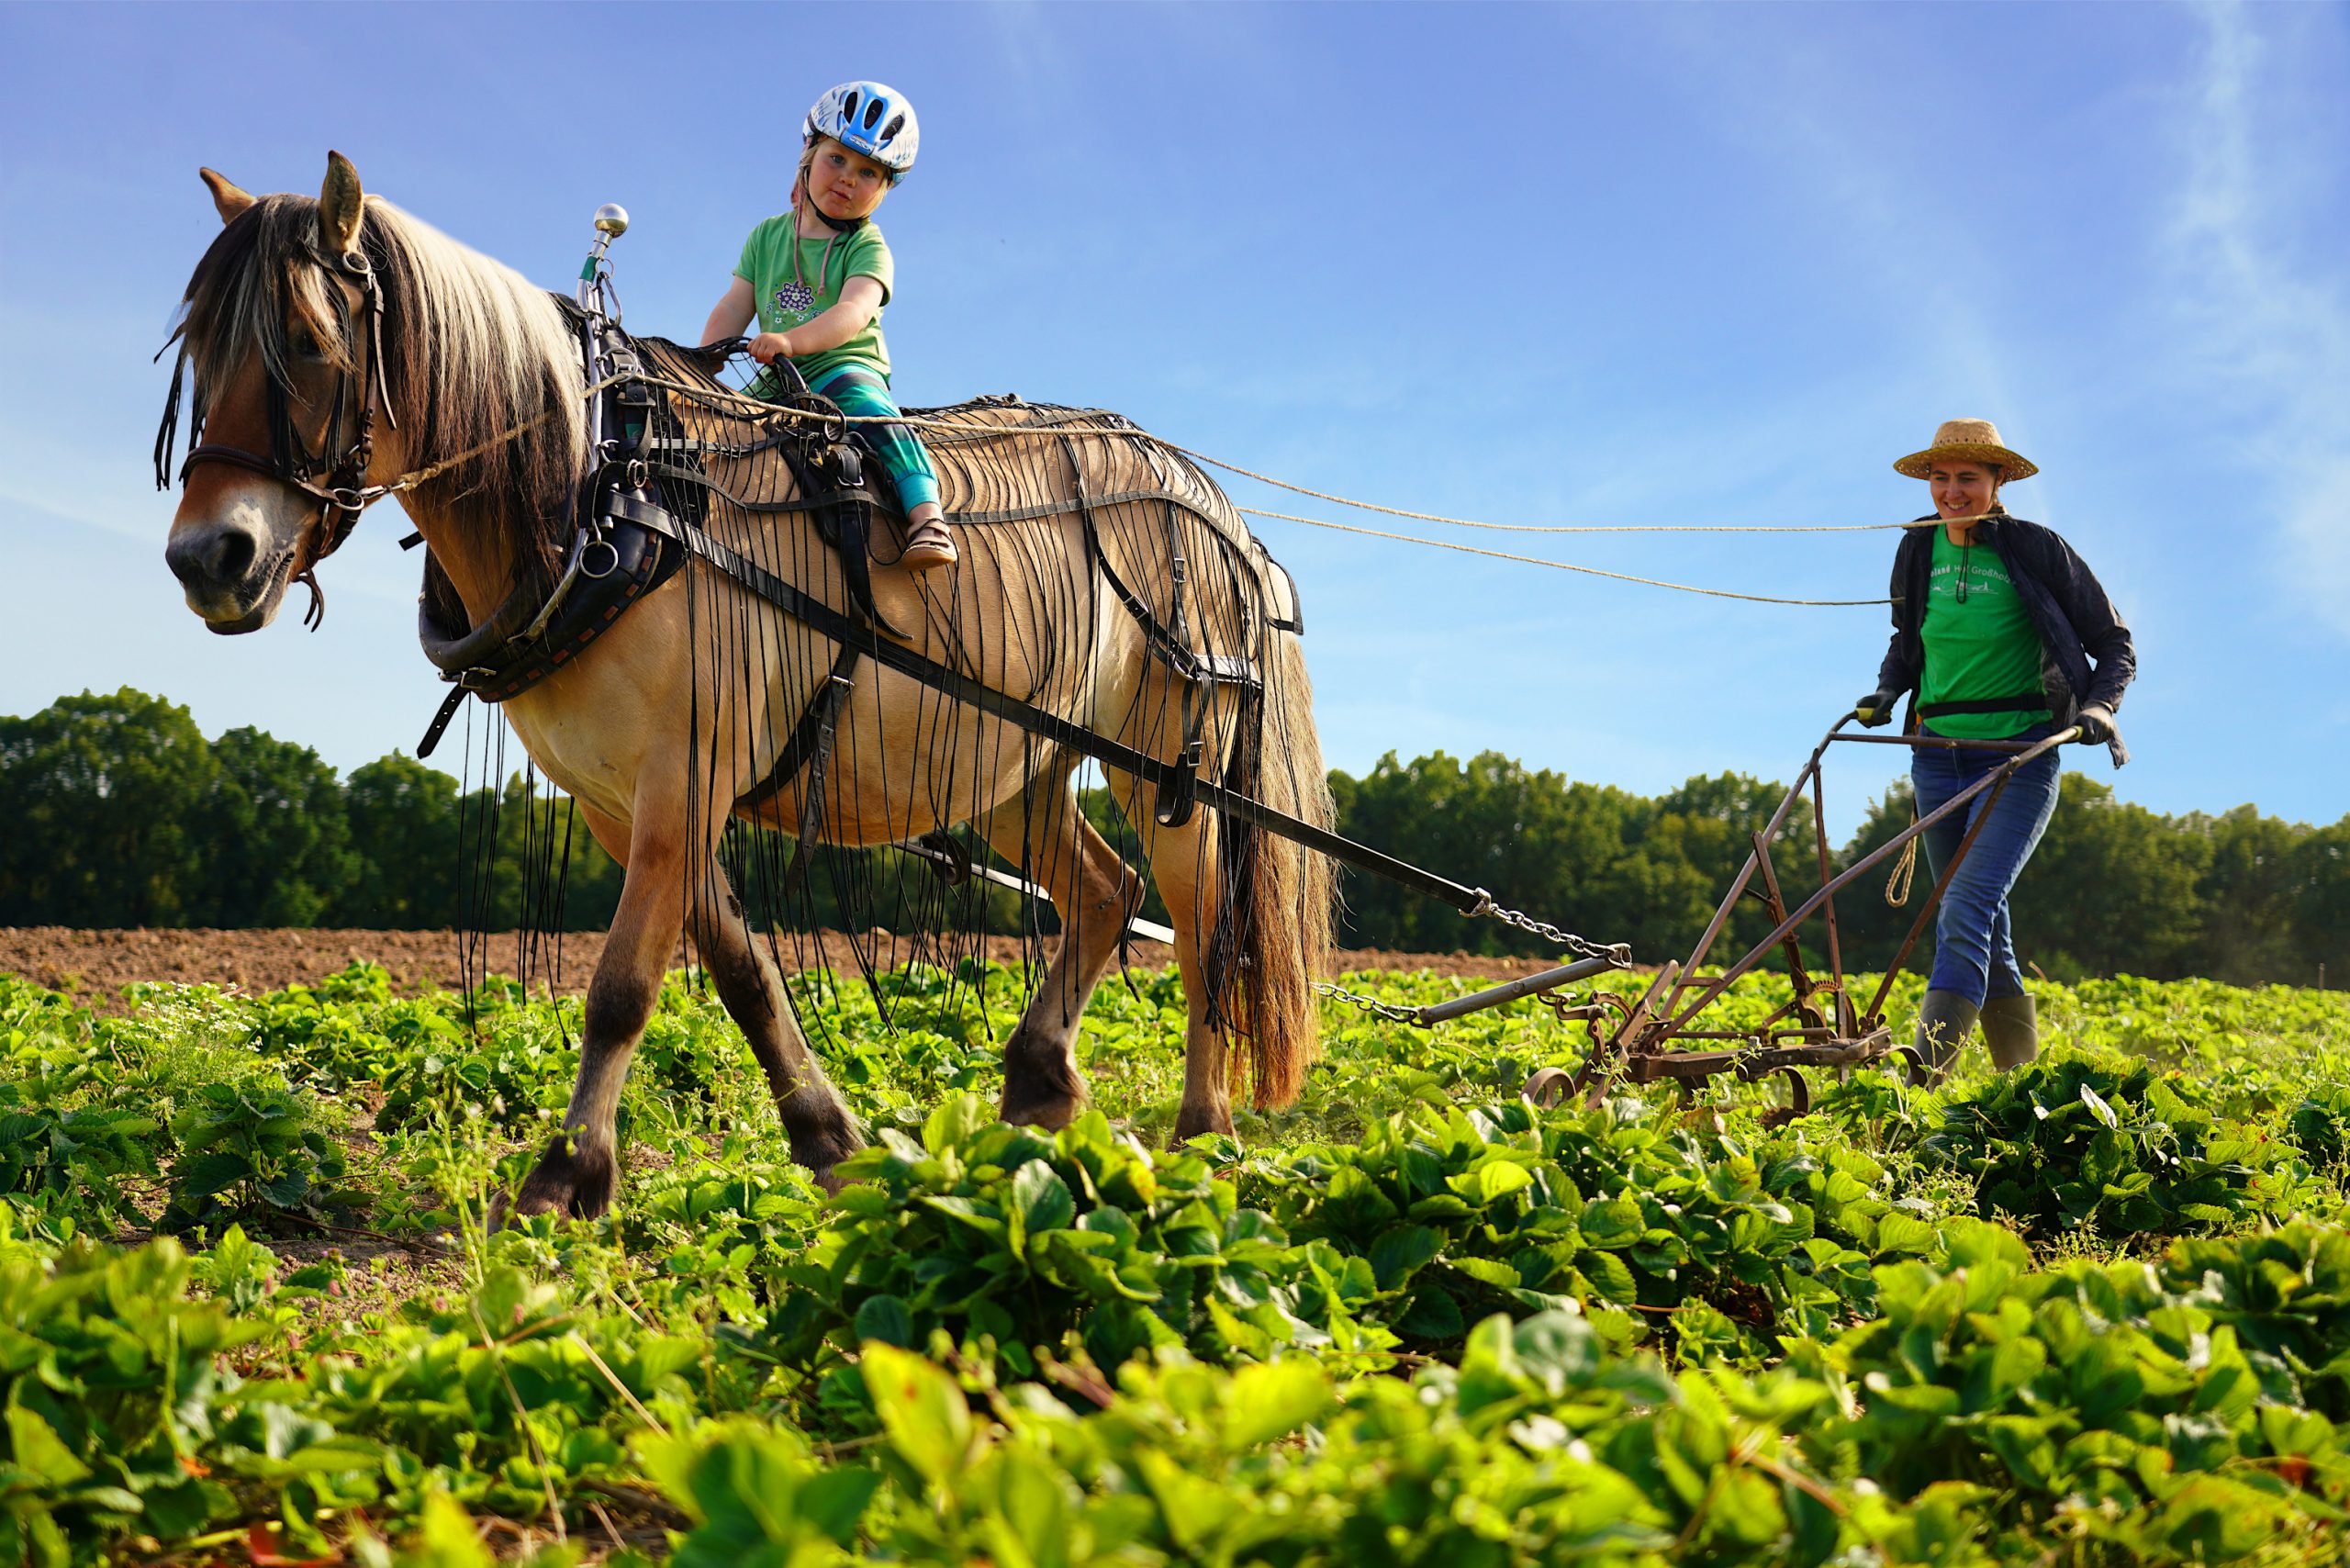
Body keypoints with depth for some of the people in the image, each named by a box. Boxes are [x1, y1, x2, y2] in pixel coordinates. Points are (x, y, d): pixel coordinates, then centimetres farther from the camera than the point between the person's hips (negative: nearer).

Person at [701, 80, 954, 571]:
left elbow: (855, 311, -23)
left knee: (866, 405, -34)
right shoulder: (768, 236, 12)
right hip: (779, 379, 6)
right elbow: (735, 306, 7)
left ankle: (926, 514, -43)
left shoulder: (867, 247, -4)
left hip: (847, 365, -5)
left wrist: (790, 339, -39)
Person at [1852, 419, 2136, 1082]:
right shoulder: (1919, 551, 6)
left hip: (2020, 756, -5)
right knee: (1986, 931, 11)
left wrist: (2100, 706, -16)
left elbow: (2114, 643, 1)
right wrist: (1887, 691, 6)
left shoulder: (2037, 549, -6)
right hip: (1938, 752, 5)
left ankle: (1921, 1081, -27)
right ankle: (2023, 1079, 26)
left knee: (1965, 910, -20)